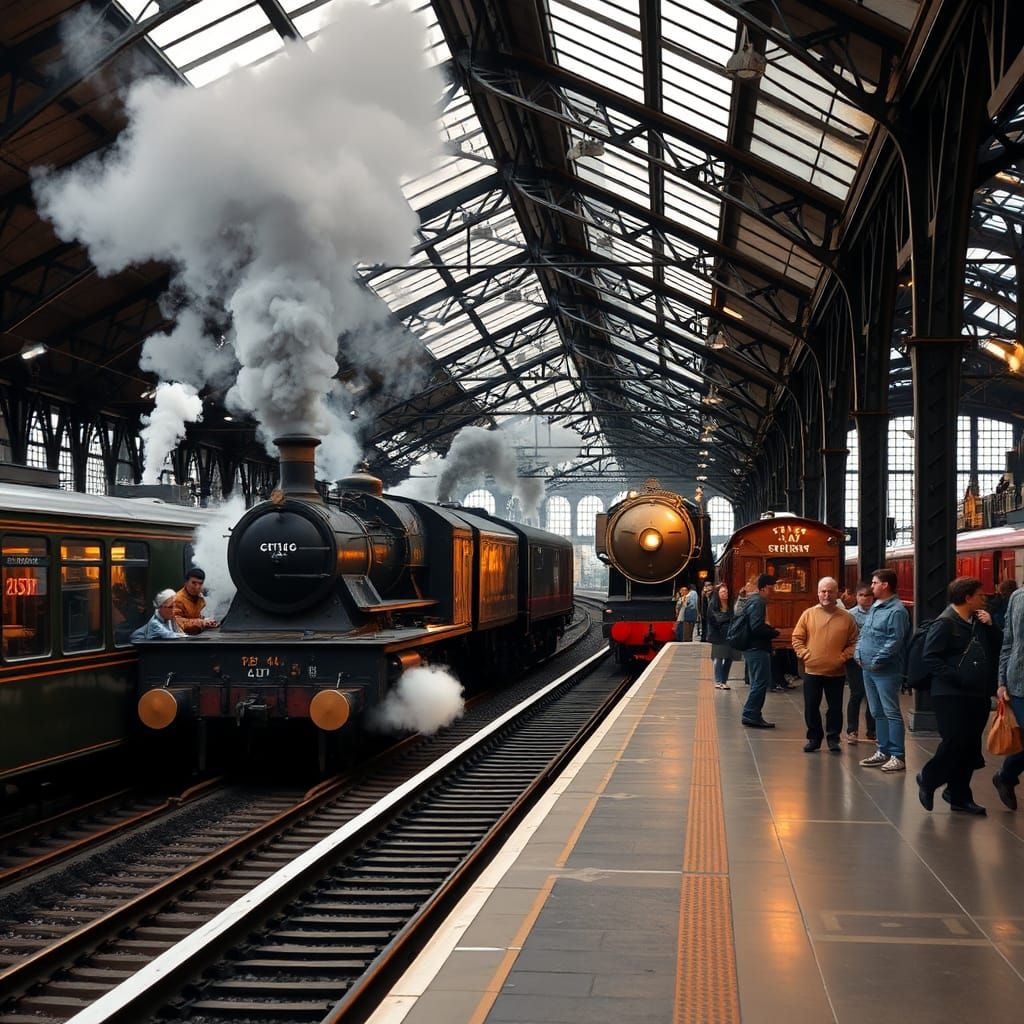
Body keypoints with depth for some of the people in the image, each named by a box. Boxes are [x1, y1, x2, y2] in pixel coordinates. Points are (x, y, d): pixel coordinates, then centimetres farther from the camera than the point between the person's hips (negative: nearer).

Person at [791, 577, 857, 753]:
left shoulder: (846, 618, 0)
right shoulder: (808, 614, 1)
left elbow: (853, 643, 4)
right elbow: (797, 638, 4)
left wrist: (843, 657, -8)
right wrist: (804, 654, -7)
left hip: (836, 672, 0)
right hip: (812, 671, 1)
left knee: (835, 707, 6)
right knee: (811, 707, 7)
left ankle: (833, 738, 19)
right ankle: (814, 738, 21)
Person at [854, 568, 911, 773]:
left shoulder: (896, 611, -15)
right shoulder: (874, 608, 15)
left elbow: (894, 641, -21)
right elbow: (863, 634, 22)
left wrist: (876, 661, -18)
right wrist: (859, 654, 9)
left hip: (886, 671, -10)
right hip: (868, 670, 10)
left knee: (891, 712, -7)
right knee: (878, 713, 15)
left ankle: (897, 756, -4)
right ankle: (883, 752, 23)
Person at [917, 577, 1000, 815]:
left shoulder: (979, 622, 14)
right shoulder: (945, 623, -10)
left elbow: (996, 650, 15)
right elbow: (930, 658, -15)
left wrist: (990, 627, 2)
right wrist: (956, 677, -20)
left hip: (978, 696, 7)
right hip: (951, 695, -7)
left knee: (971, 748, 8)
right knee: (955, 743, -10)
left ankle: (960, 797, 16)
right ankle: (928, 779, 13)